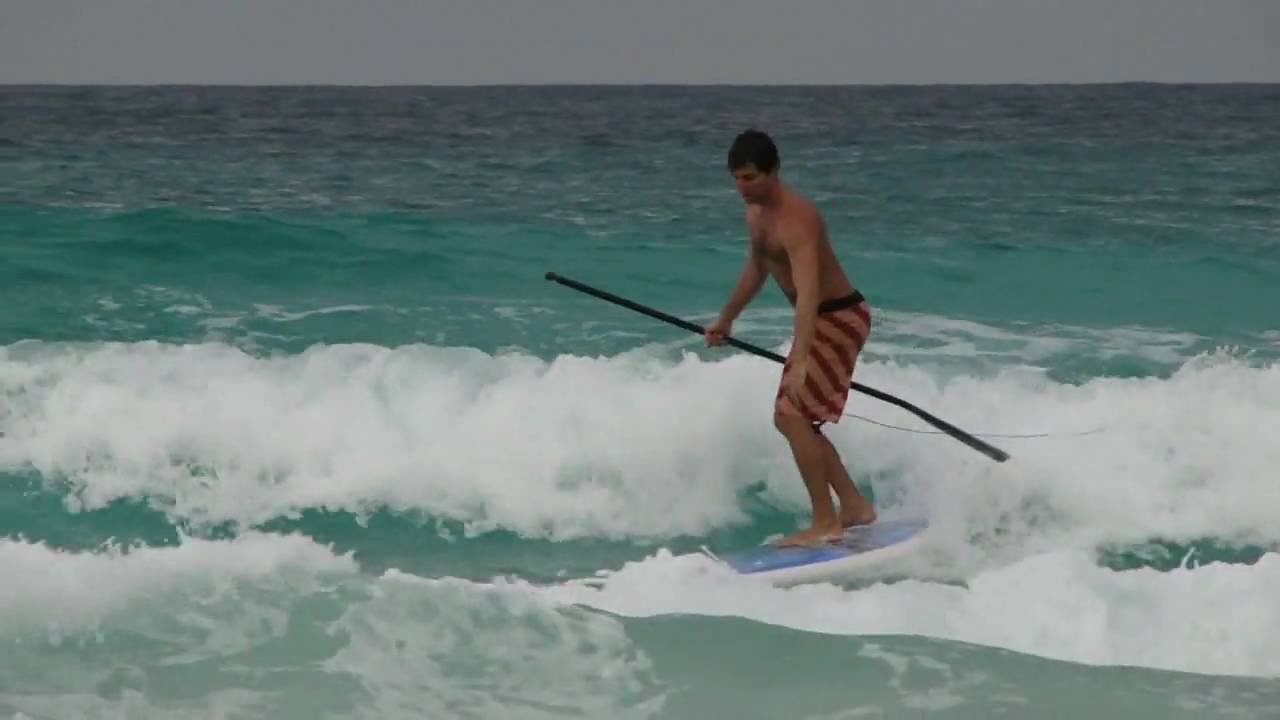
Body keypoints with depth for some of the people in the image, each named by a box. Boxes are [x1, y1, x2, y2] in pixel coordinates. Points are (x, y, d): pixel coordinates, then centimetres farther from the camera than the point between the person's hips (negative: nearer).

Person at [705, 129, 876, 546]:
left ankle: (825, 523, -14)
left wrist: (800, 362, -46)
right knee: (792, 420, 14)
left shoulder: (795, 219, -27)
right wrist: (726, 320, 32)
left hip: (840, 318, -10)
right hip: (818, 320, 10)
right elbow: (757, 270, 23)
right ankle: (854, 507, 21)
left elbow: (807, 293, -37)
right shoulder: (756, 211, 4)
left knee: (792, 415, -17)